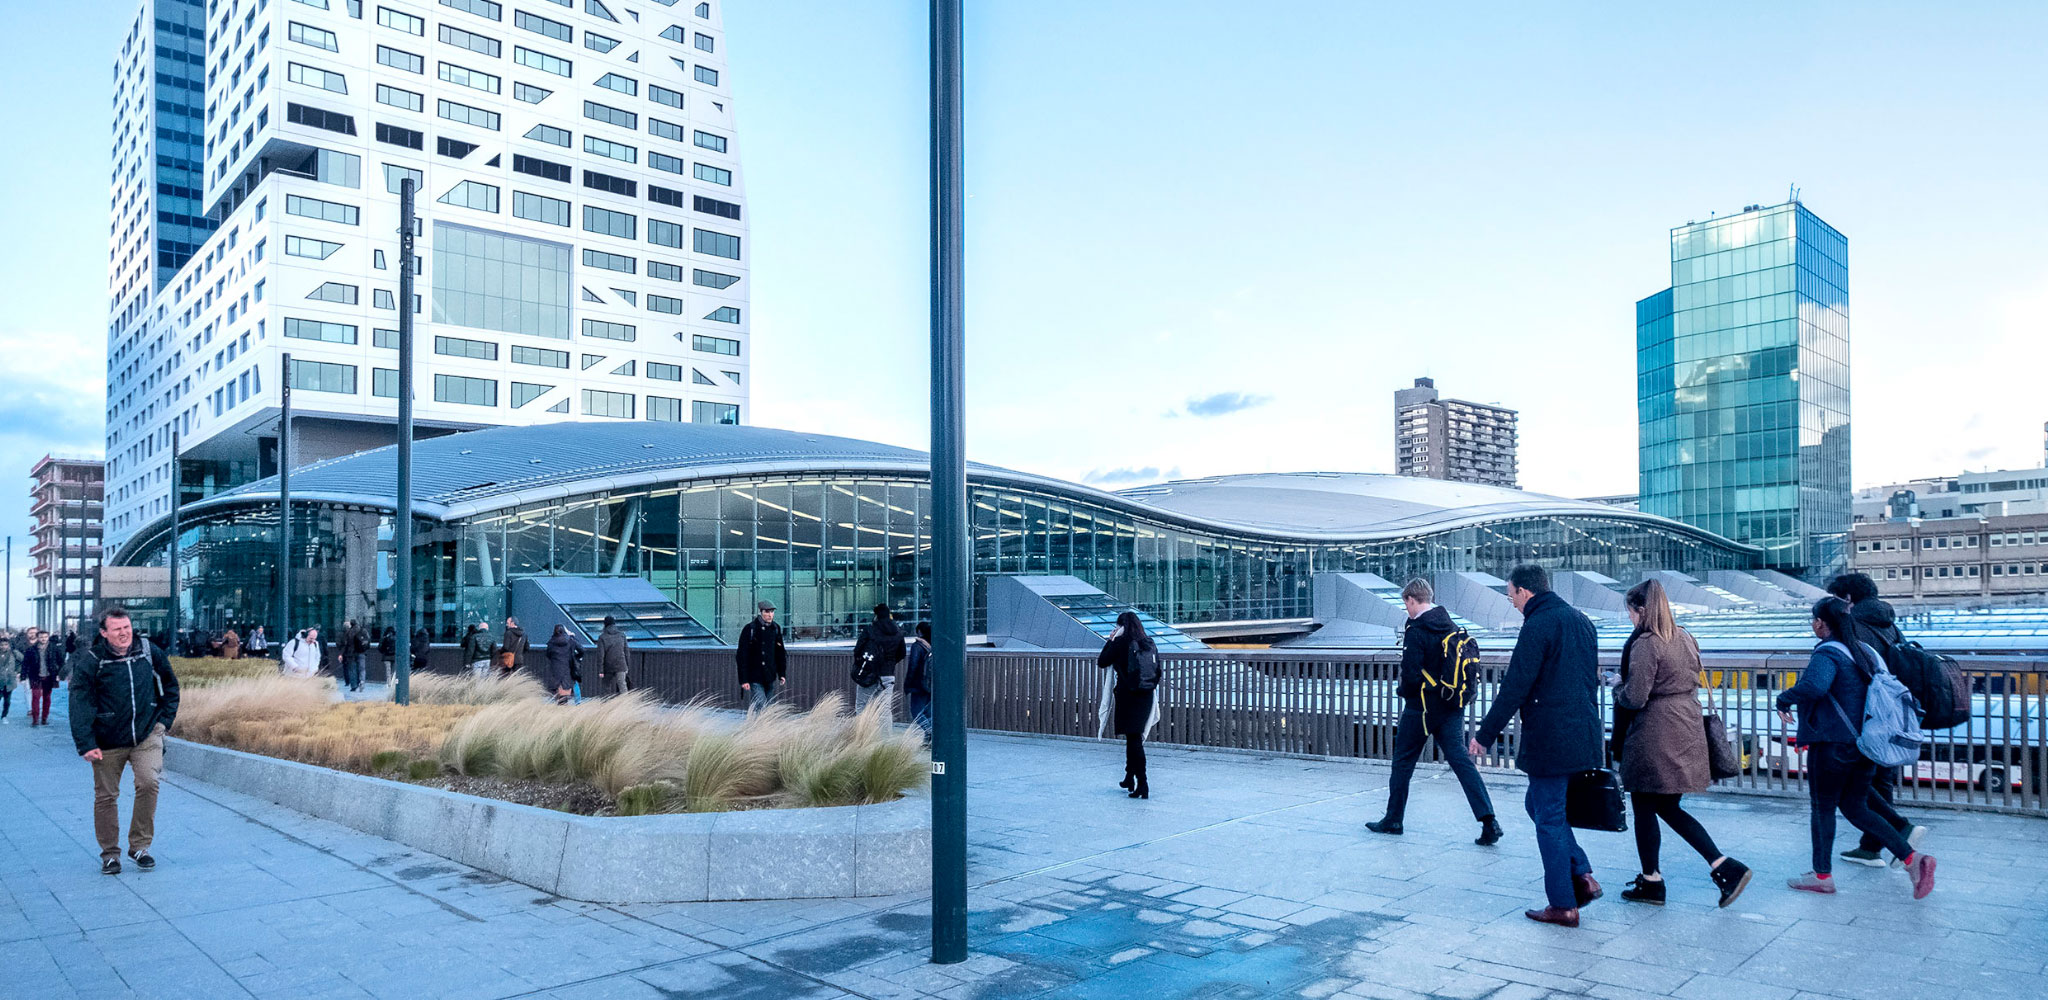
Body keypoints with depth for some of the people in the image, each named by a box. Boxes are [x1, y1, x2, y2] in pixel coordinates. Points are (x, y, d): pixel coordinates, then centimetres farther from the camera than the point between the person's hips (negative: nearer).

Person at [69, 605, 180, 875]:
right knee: (106, 796, 7)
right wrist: (86, 744, -13)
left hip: (147, 734, 1)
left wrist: (164, 720, 8)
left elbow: (170, 685, 16)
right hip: (108, 741, -1)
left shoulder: (150, 652, 0)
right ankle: (110, 853, 22)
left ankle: (140, 846, 0)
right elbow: (80, 704, -7)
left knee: (148, 783, -15)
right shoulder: (91, 661, -7)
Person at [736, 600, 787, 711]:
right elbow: (742, 657, -9)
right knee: (760, 707, -14)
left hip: (770, 678, 5)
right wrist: (744, 680, -14)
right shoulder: (750, 629, -9)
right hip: (755, 678, -5)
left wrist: (782, 673, 12)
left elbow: (780, 653, 18)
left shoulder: (776, 629, 6)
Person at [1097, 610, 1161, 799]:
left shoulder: (1121, 642, -10)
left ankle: (1142, 783, -11)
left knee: (1134, 740, -4)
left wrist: (1110, 640, 6)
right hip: (1147, 696, 6)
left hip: (1128, 696, -6)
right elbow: (1157, 672, 12)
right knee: (1135, 737, 19)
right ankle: (1130, 777, 28)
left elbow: (1101, 662, -1)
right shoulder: (1150, 644, 6)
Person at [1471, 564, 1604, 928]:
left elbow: (1515, 688, -18)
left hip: (1550, 740, -9)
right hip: (1583, 734, 9)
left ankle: (1563, 905, 9)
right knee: (1540, 803, 21)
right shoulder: (1580, 620, 12)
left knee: (1549, 818, 2)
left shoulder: (1537, 625, -16)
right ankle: (1582, 875, 16)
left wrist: (1485, 735, -11)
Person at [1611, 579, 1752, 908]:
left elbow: (1634, 698, -19)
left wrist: (1618, 689, 2)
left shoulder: (1645, 644, -17)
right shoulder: (1685, 638, 9)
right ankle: (1725, 867, 7)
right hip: (1688, 730, 8)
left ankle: (1650, 882, 16)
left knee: (1644, 807, 6)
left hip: (1654, 737, -8)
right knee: (1668, 807, 16)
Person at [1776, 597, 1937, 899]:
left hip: (1832, 743, -8)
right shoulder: (1865, 651, 10)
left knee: (1823, 806, 6)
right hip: (1865, 745, 8)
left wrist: (1784, 699, -21)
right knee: (1855, 807, 17)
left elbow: (1814, 685, -37)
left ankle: (1821, 875, 16)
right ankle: (1912, 858, 5)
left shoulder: (1827, 654, -17)